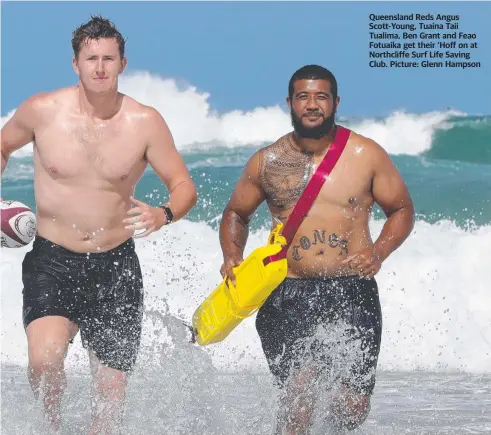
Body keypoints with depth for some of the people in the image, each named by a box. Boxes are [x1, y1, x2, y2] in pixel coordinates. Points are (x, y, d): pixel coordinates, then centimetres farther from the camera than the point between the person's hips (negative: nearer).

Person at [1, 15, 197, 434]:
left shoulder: (145, 122, -7)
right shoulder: (42, 110, -6)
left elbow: (184, 186, -2)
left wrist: (164, 215, -24)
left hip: (115, 266, 1)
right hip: (52, 261, -1)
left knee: (111, 393, 6)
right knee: (45, 359, -27)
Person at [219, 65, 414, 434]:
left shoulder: (367, 155, 3)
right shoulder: (266, 162, 5)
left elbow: (402, 210, 11)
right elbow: (236, 213, 19)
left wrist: (379, 252, -8)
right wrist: (232, 258, 0)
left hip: (353, 291, 1)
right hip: (290, 293, 0)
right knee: (301, 390, -21)